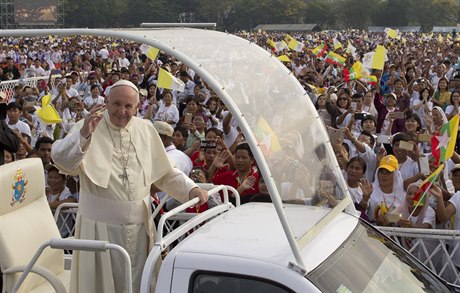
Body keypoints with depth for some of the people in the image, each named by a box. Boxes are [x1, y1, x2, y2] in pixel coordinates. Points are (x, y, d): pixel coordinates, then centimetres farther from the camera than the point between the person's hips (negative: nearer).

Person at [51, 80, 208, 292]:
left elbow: (164, 173, 15)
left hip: (139, 225, 4)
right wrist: (83, 135, -39)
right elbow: (62, 161, -23)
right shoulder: (89, 128, -7)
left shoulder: (146, 130, 7)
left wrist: (191, 189, 0)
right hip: (101, 226, -4)